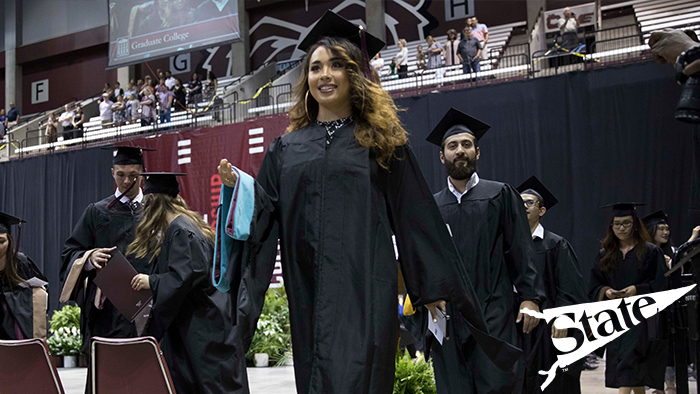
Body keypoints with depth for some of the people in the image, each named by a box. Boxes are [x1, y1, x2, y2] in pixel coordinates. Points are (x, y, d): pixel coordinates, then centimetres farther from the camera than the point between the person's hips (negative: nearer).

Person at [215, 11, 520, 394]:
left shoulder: (381, 140, 7)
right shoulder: (286, 148, 14)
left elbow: (414, 217, 6)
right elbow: (263, 215, 13)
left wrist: (434, 288, 3)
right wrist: (238, 185, -6)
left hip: (364, 290, -3)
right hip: (309, 293, 4)